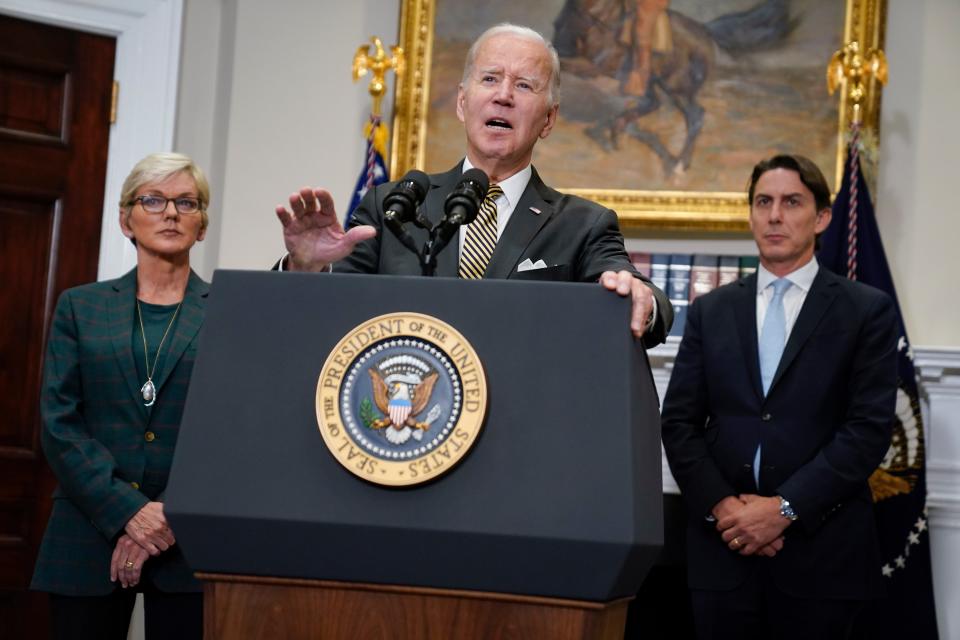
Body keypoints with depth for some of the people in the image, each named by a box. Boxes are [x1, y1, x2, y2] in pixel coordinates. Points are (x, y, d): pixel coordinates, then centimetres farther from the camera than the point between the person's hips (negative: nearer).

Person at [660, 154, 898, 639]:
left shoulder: (866, 311, 3)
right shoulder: (710, 311, 12)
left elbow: (869, 428, -5)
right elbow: (679, 421, 7)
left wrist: (785, 508, -12)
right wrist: (720, 505, -8)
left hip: (821, 550, -2)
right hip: (722, 547, 2)